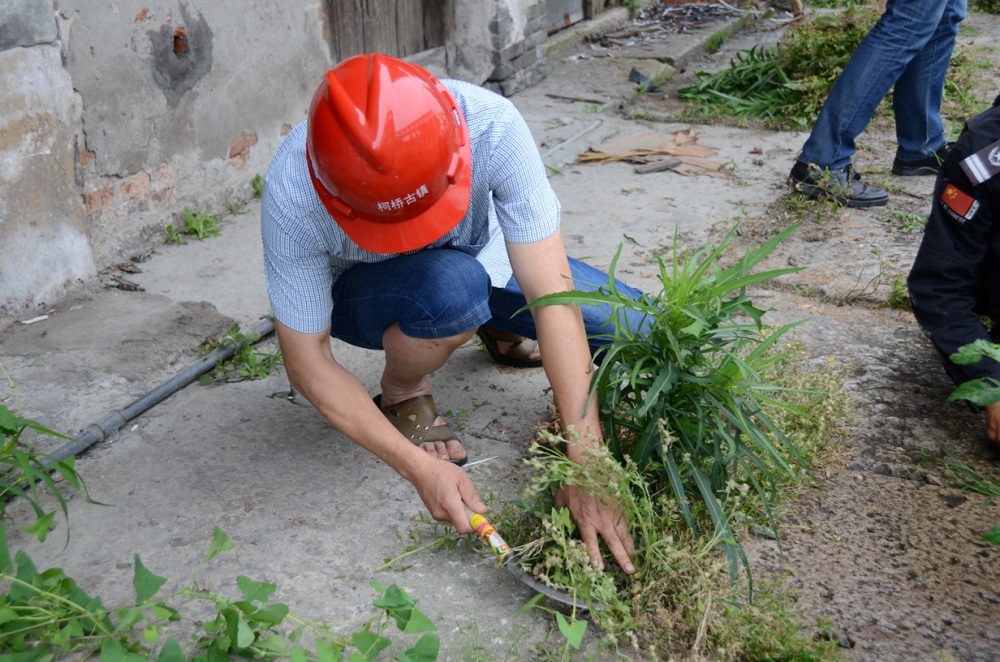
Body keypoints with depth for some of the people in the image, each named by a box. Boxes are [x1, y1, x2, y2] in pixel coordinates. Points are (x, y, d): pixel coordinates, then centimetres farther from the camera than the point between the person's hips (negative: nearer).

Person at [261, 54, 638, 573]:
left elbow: (553, 295, -36)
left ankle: (499, 327, 17)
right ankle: (402, 391, -4)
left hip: (480, 253, 2)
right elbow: (308, 364, -25)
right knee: (453, 285, -39)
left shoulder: (491, 126, -36)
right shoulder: (292, 195, -36)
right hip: (358, 293, -2)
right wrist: (419, 467, -32)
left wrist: (587, 466, -38)